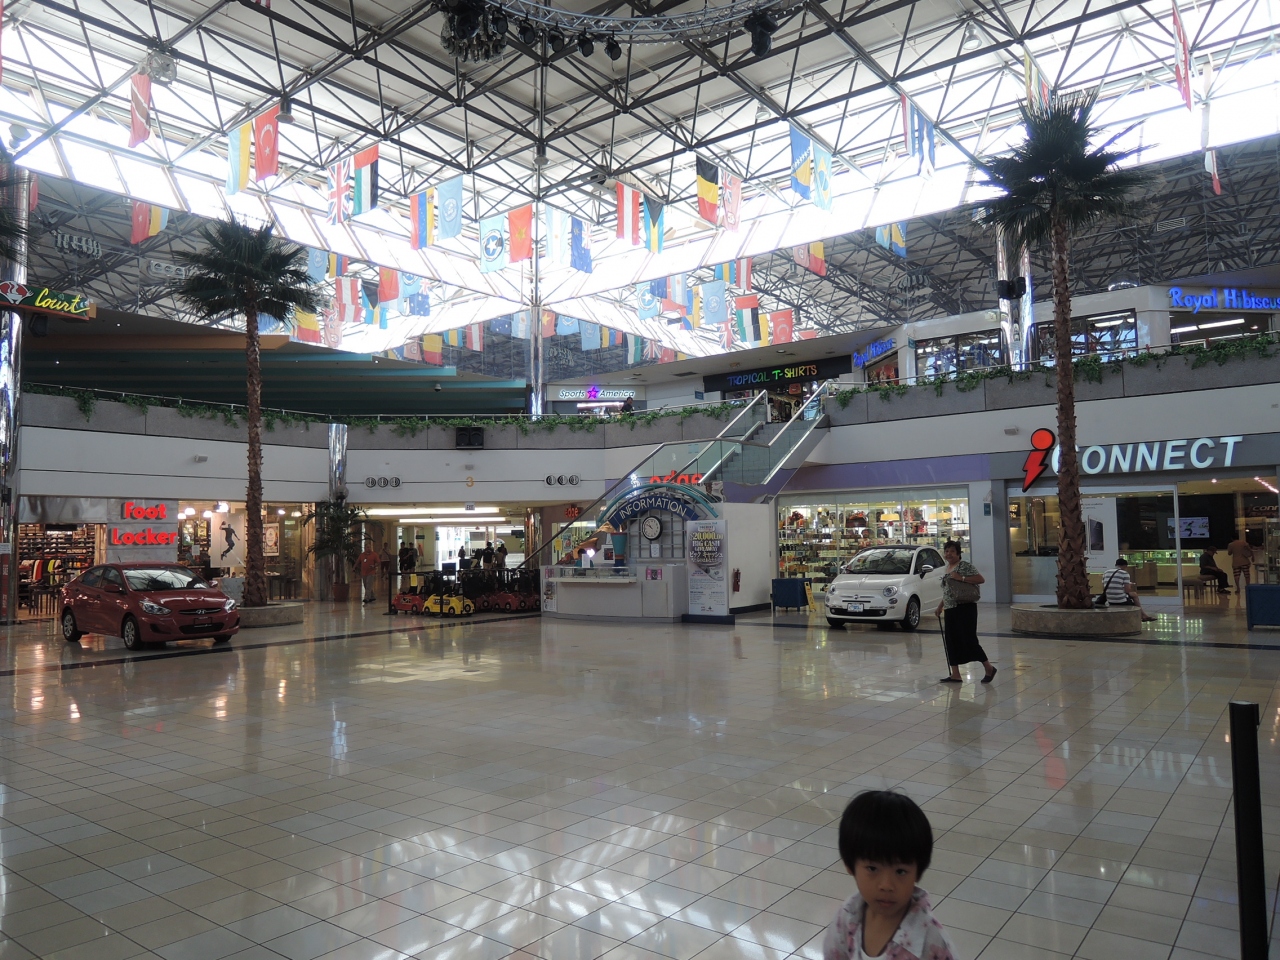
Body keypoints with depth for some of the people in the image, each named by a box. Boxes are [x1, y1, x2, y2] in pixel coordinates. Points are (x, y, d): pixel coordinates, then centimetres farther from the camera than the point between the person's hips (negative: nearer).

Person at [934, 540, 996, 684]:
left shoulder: (965, 565, -9)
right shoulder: (947, 568, 15)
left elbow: (981, 579, -19)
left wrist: (961, 578, -23)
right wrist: (941, 604, 21)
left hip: (965, 609, -8)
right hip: (950, 610, 8)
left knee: (969, 640, -6)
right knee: (951, 641, 7)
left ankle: (989, 667, 12)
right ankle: (955, 675, 12)